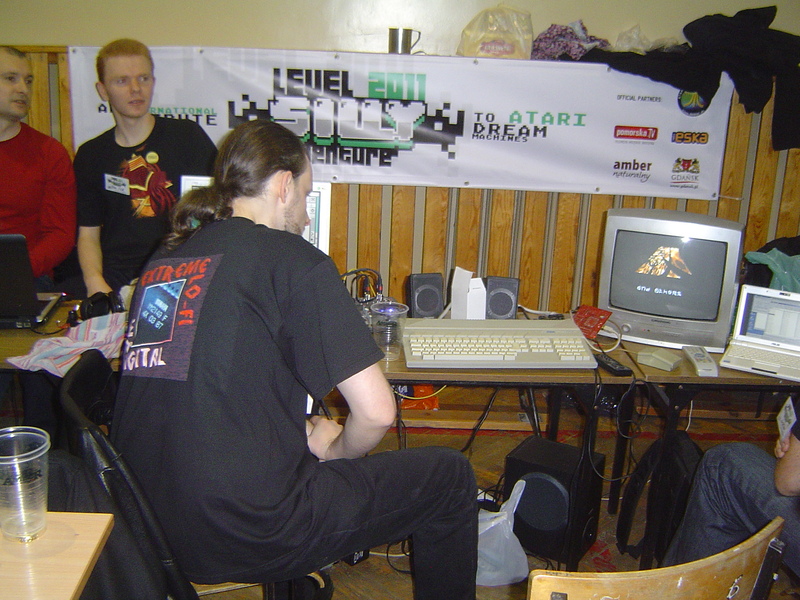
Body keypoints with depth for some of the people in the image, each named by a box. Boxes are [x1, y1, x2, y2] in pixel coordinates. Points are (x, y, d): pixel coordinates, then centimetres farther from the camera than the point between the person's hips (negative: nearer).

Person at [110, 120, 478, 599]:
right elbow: (377, 411, -15)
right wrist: (334, 451, 6)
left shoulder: (165, 259, 9)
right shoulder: (292, 259, -12)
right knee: (450, 474, 9)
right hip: (246, 535, -7)